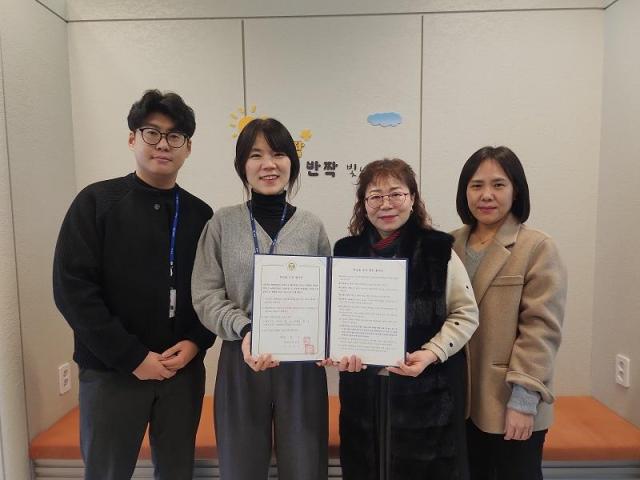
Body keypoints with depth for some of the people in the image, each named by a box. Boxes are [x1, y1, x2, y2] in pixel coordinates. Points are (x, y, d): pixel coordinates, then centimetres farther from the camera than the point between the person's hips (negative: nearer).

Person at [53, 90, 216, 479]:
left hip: (184, 371, 3)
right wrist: (132, 357, -14)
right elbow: (72, 289, -10)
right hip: (111, 372, -2)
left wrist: (197, 342, -9)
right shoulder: (97, 202, -3)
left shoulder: (200, 213, 5)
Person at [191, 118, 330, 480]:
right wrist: (244, 331, -20)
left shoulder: (312, 226, 2)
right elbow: (205, 295, -3)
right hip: (241, 361, 0)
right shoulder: (223, 224, 0)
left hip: (301, 362, 1)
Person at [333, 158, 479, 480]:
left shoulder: (438, 250, -6)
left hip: (426, 391, -2)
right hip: (363, 390, 3)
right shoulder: (347, 252, 2)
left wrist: (431, 353, -16)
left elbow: (466, 314, -2)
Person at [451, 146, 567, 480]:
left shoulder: (537, 248, -9)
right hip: (460, 401, 5)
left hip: (510, 405, -4)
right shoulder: (450, 246, 4)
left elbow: (541, 330, -14)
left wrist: (524, 400, -16)